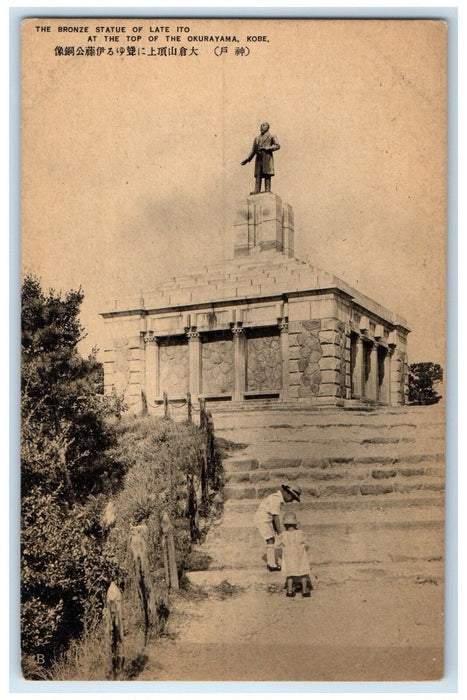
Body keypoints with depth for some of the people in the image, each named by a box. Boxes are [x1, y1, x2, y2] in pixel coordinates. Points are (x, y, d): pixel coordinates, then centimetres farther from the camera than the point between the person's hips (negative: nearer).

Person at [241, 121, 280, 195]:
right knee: (258, 175, -4)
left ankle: (267, 190, -13)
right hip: (258, 158, 5)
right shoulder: (257, 138, 23)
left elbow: (277, 146, -4)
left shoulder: (271, 137, 8)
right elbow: (253, 150, 21)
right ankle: (257, 190, -9)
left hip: (267, 158, -5)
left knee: (267, 175, -10)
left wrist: (267, 148, -12)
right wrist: (247, 159, 11)